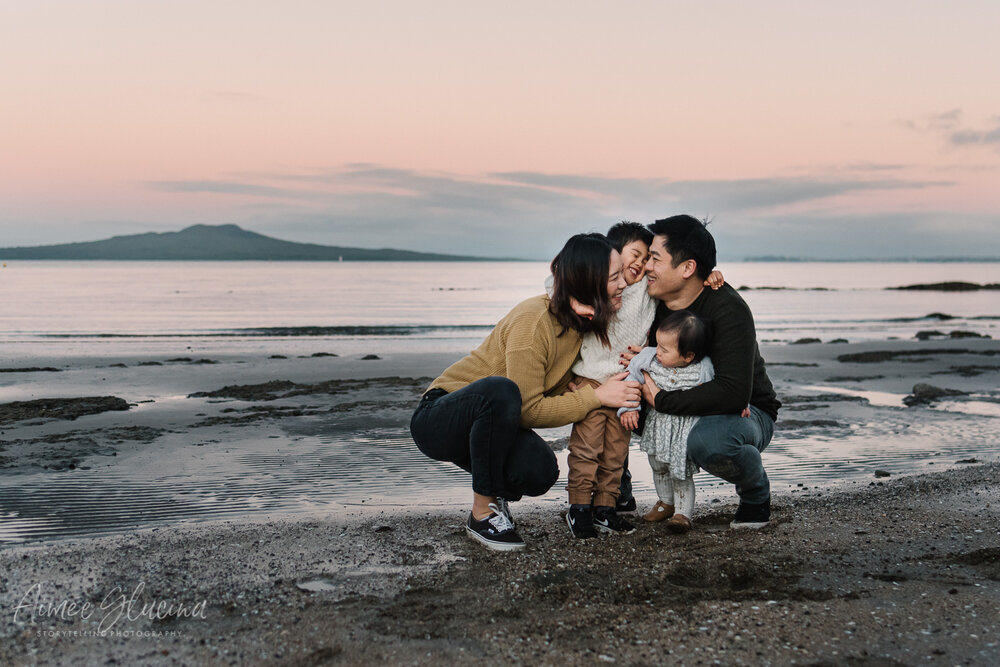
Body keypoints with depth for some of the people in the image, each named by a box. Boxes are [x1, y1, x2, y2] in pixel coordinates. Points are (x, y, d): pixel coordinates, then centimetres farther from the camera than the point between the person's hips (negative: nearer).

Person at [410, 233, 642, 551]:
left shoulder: (581, 323, 0)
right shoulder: (532, 322, -26)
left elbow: (561, 391, 1)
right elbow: (528, 410, -26)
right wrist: (597, 396, -22)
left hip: (491, 421, 6)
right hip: (438, 419, -6)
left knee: (539, 472, -27)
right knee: (501, 391, -40)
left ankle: (495, 491, 10)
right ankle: (482, 513, -22)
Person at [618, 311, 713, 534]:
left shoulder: (703, 368, -23)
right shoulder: (649, 359, -15)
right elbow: (631, 377, -4)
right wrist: (628, 408, -10)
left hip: (687, 427, -5)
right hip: (658, 424, 5)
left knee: (681, 473, -1)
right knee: (659, 467, 19)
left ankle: (683, 513, 16)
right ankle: (666, 503, 41)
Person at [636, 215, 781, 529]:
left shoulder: (728, 310, -26)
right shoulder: (657, 301, -6)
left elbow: (734, 393, -36)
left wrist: (662, 400, -31)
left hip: (746, 412, -6)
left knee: (708, 439, -40)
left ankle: (756, 492, -7)